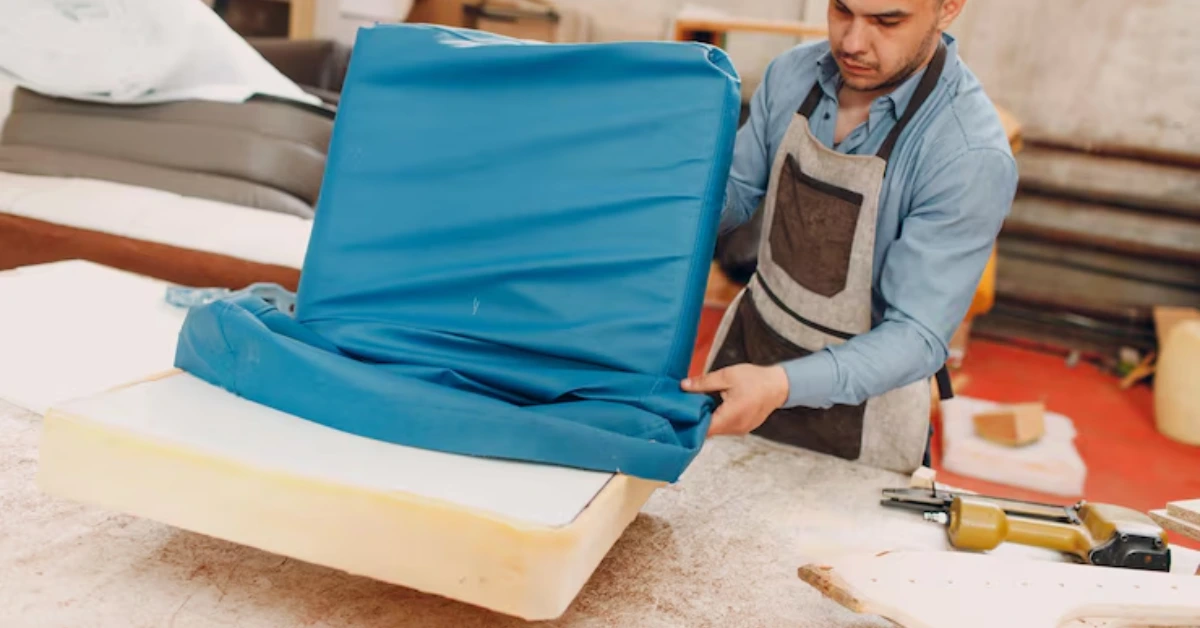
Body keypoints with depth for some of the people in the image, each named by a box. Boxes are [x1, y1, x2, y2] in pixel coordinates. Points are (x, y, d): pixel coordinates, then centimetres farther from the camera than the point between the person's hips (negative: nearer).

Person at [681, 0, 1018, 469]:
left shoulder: (971, 156, -26)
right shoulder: (792, 74, -10)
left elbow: (918, 337, -26)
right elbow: (737, 193, 2)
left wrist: (781, 386, -40)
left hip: (859, 385, -5)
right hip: (747, 343, 5)